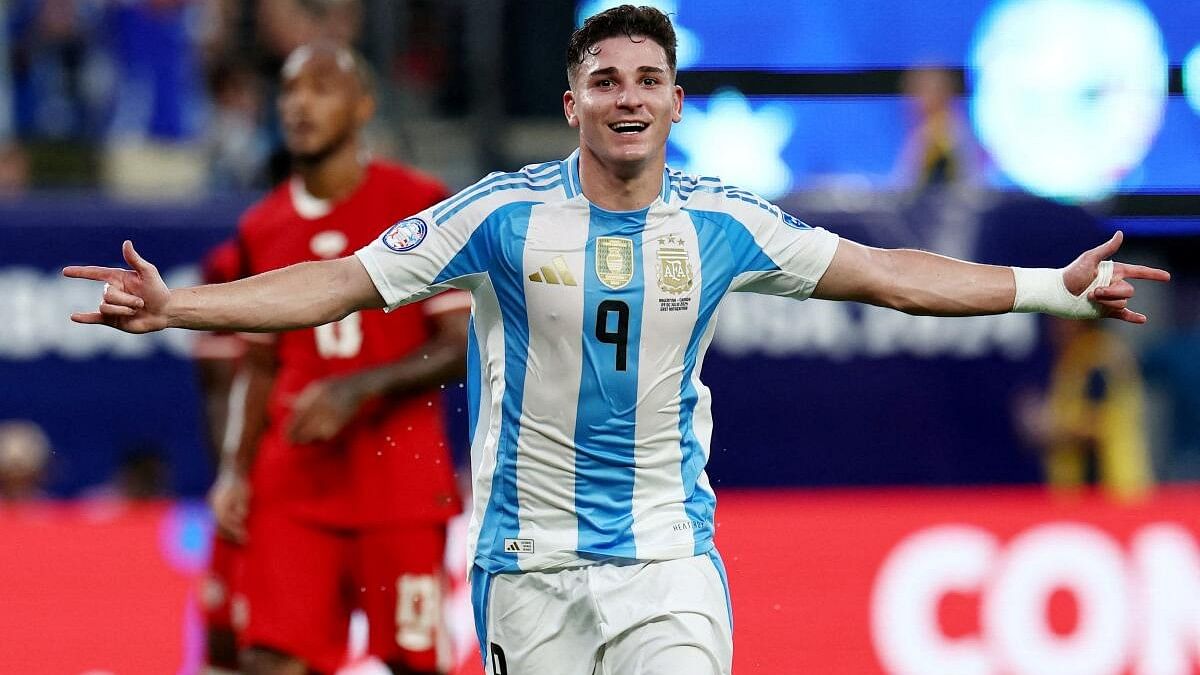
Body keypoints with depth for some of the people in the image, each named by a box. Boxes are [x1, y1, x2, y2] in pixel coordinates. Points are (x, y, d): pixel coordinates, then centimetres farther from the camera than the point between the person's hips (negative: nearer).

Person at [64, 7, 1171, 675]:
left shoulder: (723, 223, 1)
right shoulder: (507, 213, -4)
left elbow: (885, 274, 9)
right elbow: (344, 282, -4)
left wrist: (1056, 289, 9)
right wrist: (176, 305, -13)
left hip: (668, 555, 1)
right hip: (531, 559, 0)